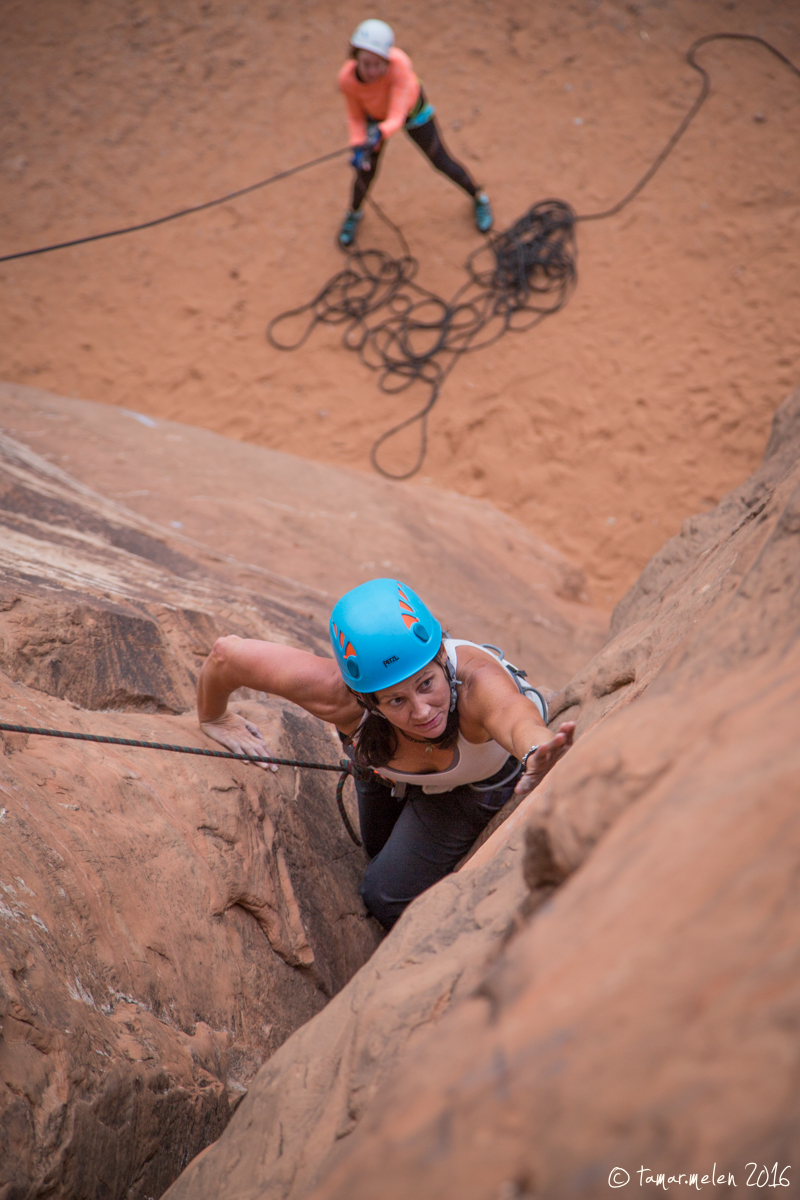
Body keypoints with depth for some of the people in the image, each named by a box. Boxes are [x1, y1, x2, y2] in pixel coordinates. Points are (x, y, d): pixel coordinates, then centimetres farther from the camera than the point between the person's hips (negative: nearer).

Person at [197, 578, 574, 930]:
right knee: (380, 852, 29)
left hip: (489, 774, -3)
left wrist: (536, 756, -96)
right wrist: (214, 719, -9)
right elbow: (227, 654, -29)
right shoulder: (338, 696, -42)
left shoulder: (474, 678, -49)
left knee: (390, 895, -4)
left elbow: (519, 721, -72)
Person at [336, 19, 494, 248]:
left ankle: (478, 197, 43)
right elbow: (356, 116, -16)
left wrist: (379, 135, -67)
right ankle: (354, 213, 43)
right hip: (375, 113, 2)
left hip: (411, 108, -1)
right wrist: (358, 148, -32)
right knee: (365, 174, 9)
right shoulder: (347, 77, -35)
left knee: (441, 162, 14)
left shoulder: (399, 64, -45)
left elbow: (397, 119, -47)